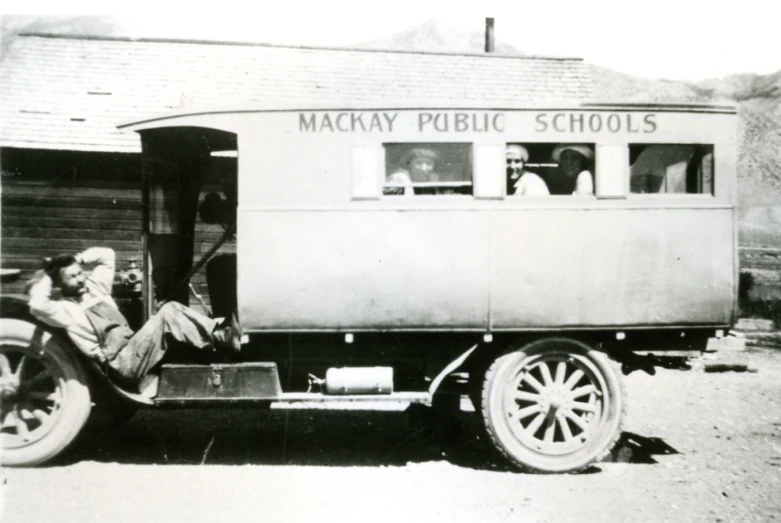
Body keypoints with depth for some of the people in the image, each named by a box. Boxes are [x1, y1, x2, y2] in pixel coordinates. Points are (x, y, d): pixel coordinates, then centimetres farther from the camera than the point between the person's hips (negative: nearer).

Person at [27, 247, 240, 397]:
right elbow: (37, 305, -21)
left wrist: (79, 260, 15)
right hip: (123, 363, -8)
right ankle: (218, 340, -27)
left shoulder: (93, 286, 20)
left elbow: (106, 255, 28)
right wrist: (46, 276, -5)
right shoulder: (64, 308, -1)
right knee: (166, 314, -24)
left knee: (172, 306, -12)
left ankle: (218, 333, -22)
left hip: (135, 349, 8)